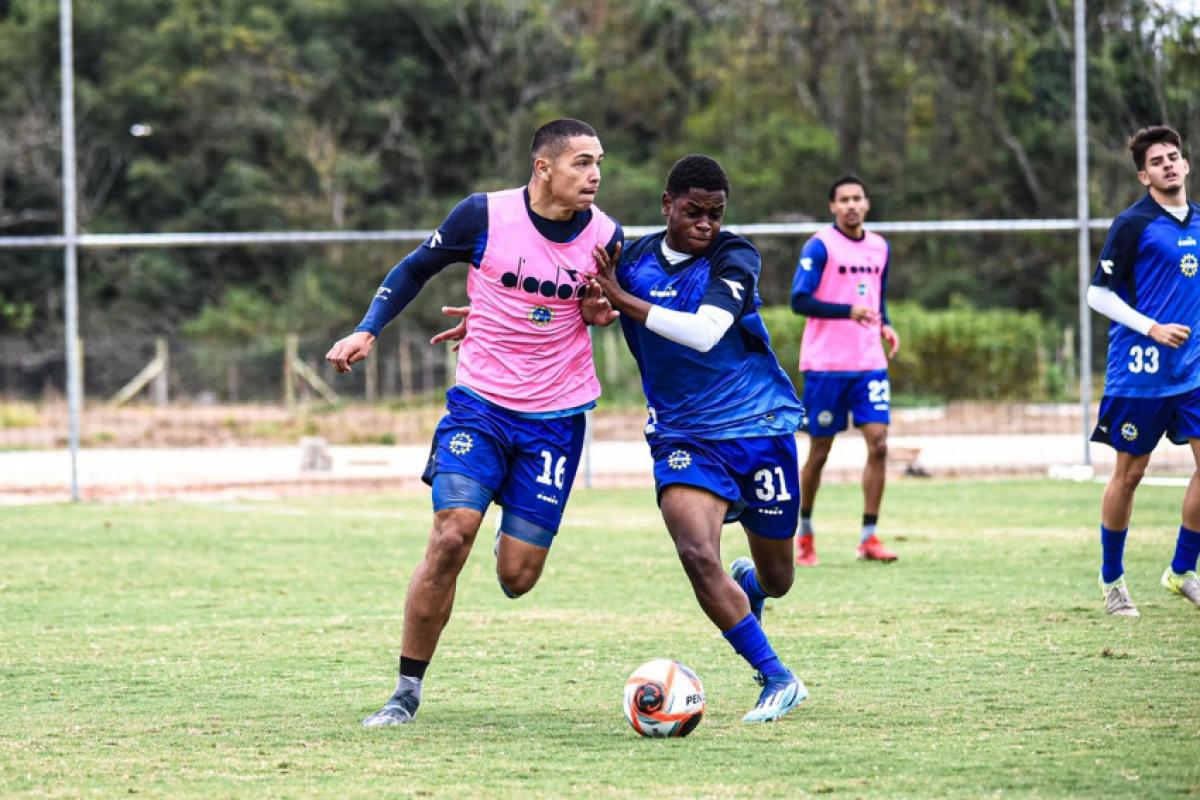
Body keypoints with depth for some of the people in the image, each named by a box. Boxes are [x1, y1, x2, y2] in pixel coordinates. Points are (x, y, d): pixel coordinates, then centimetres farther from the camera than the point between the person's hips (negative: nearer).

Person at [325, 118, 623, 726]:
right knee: (450, 537, -19)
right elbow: (416, 268, 7)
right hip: (480, 402, -2)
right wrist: (367, 331, -2)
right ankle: (407, 691, -7)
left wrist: (600, 309, -3)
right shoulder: (485, 215, -10)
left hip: (557, 417, 2)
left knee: (516, 579, -3)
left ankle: (516, 537, 38)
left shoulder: (606, 236, -3)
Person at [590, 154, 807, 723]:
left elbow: (704, 332, -26)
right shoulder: (631, 261, -1)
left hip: (760, 426, -1)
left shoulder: (734, 258, -10)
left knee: (776, 579, 10)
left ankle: (748, 584, 51)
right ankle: (777, 680, -15)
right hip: (684, 435, 1)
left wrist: (622, 299, -24)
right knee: (697, 553, -25)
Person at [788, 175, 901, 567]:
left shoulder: (880, 248, 12)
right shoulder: (820, 246, -7)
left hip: (869, 362, 5)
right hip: (825, 365, -4)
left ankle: (869, 538, -5)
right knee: (819, 451, 2)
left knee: (878, 443, -9)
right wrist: (849, 311, -24)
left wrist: (885, 326, 3)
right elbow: (799, 300, -14)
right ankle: (805, 532, 21)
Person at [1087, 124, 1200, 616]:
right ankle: (1111, 578, 17)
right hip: (1140, 371, -5)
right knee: (1129, 473, 3)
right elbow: (1098, 294, -10)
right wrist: (1153, 328, -18)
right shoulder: (1133, 224, -9)